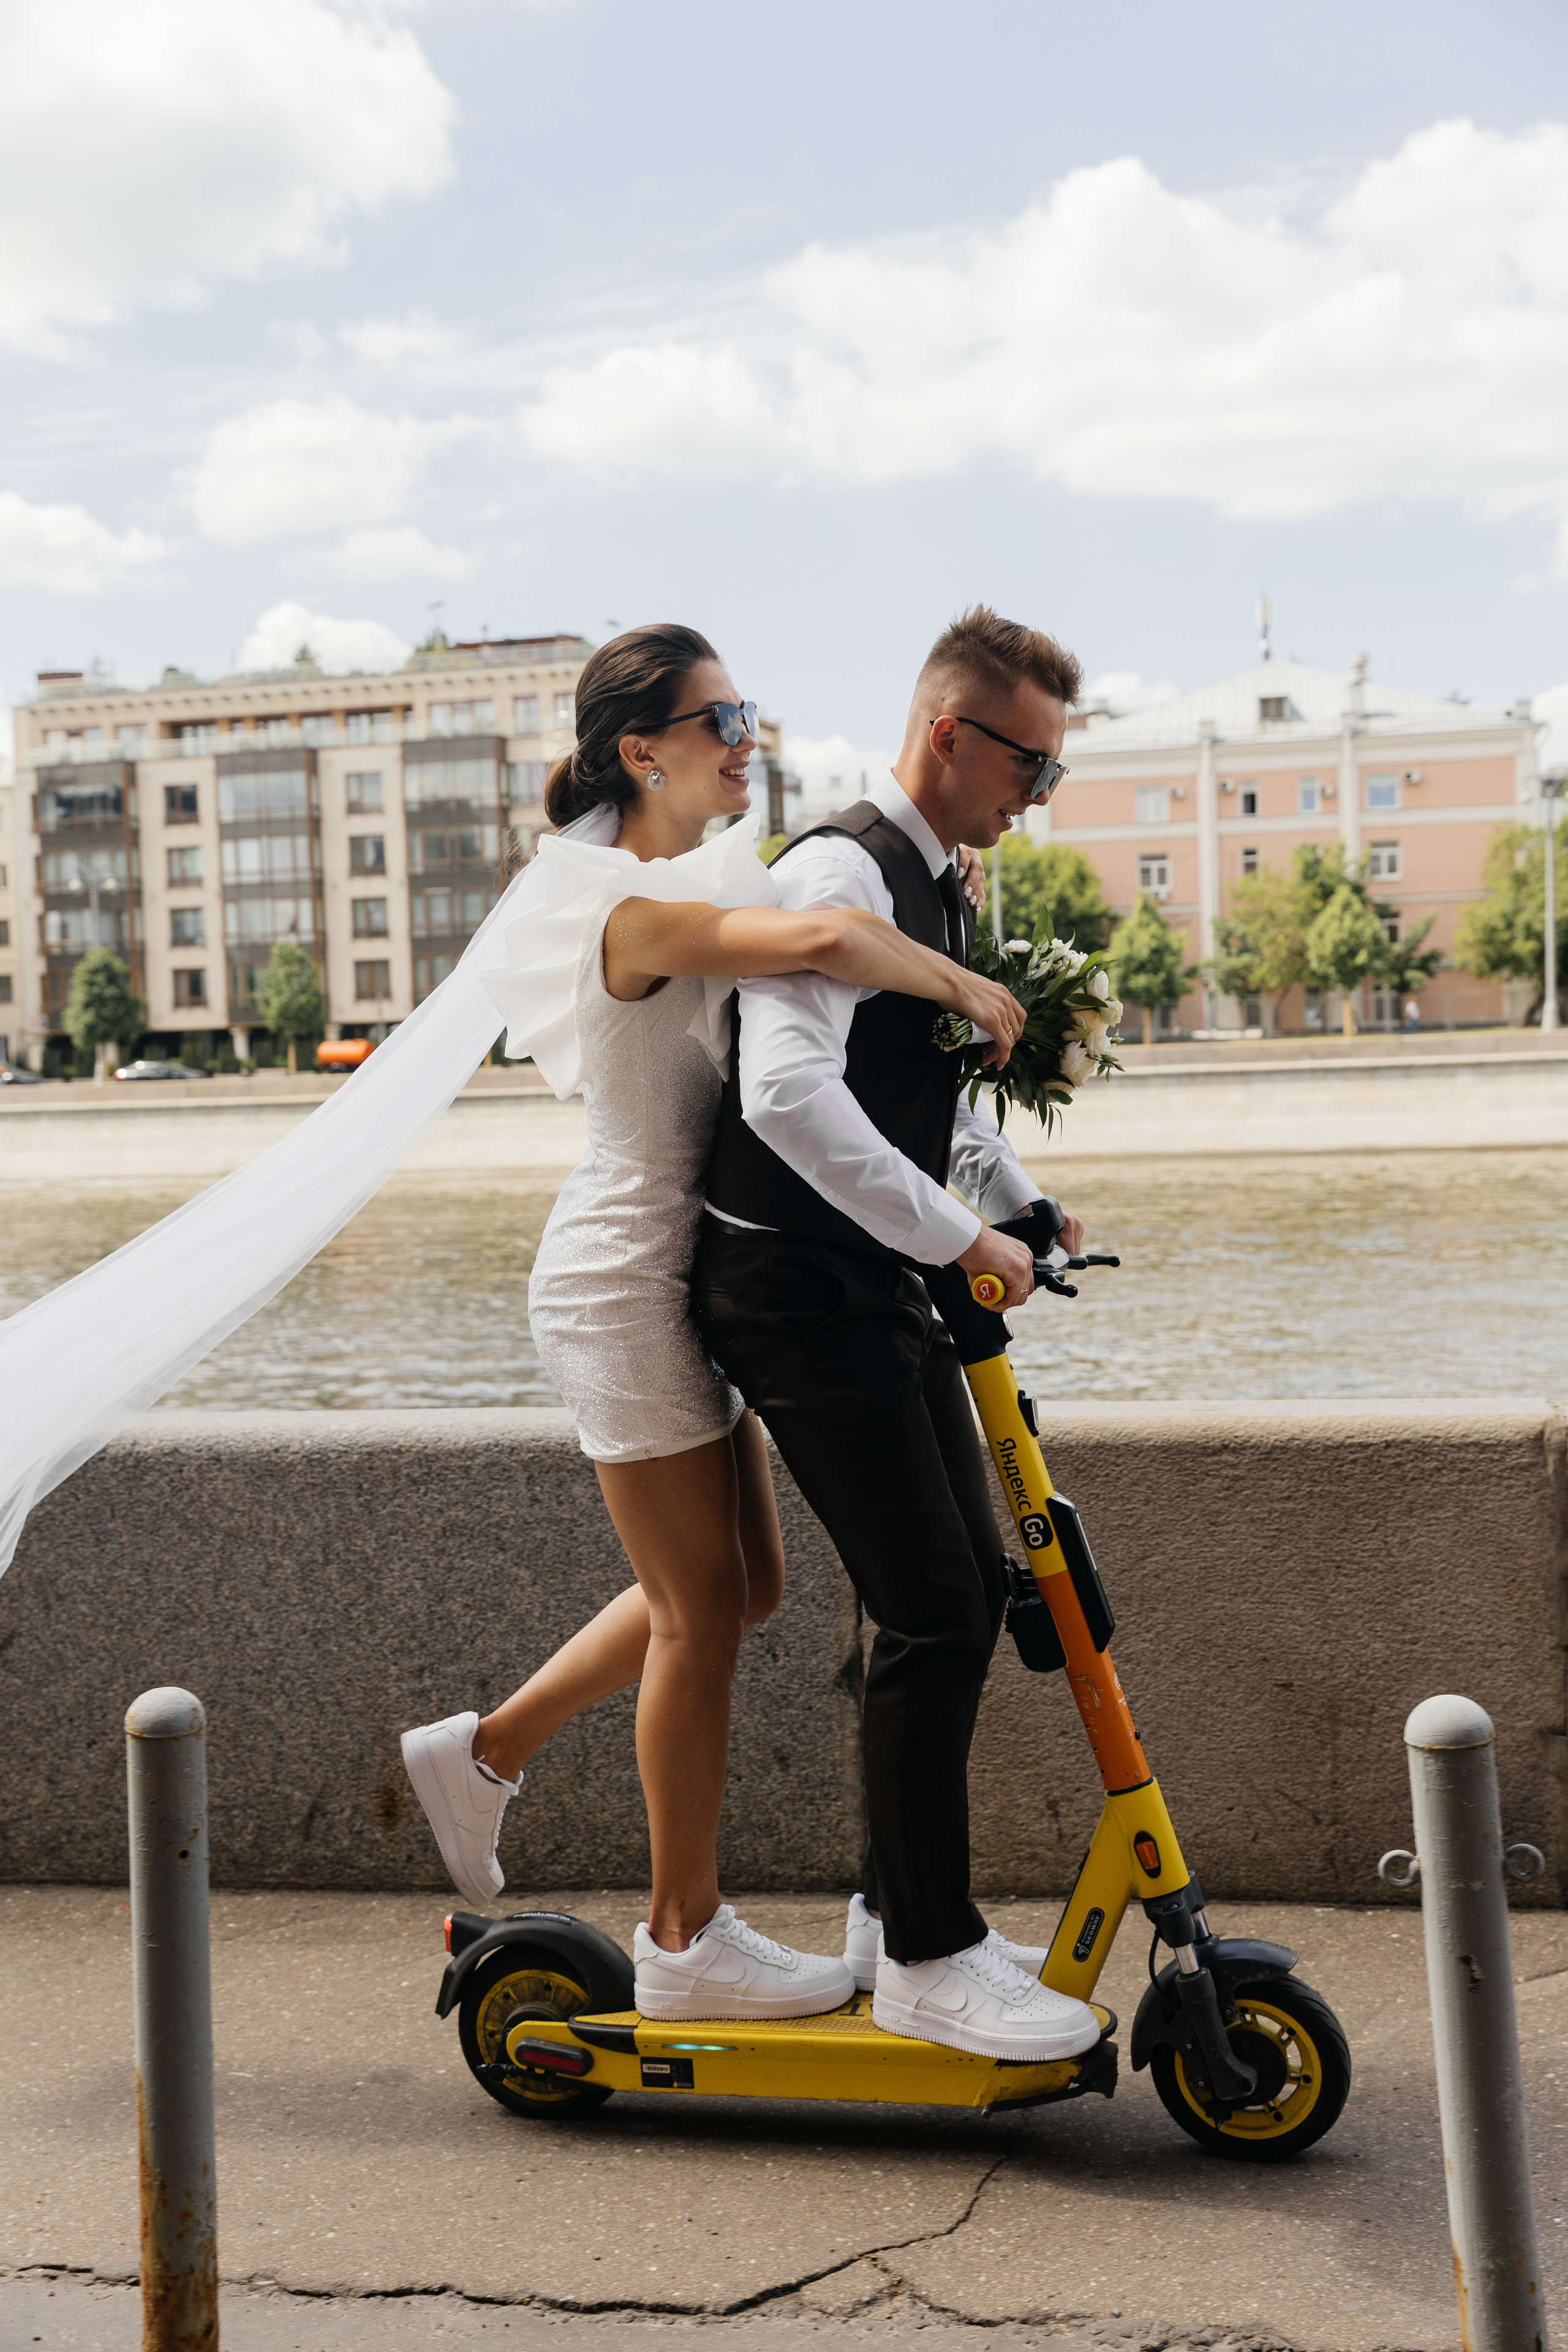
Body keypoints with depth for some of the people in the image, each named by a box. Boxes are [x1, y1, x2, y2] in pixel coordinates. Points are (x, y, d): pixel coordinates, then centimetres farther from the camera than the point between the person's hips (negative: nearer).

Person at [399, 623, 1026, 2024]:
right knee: (704, 1608, 1)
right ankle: (686, 1939, 16)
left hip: (682, 1277, 10)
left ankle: (484, 1752, 29)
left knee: (737, 1588, 16)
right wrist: (958, 984, -24)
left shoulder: (699, 885, 11)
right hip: (628, 1287, -10)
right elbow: (822, 939, -39)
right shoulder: (641, 905, -21)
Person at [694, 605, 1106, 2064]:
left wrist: (1017, 1199, 14)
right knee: (933, 1612, -9)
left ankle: (901, 1907, 26)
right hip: (801, 1295, -10)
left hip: (885, 1290, 10)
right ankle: (924, 1960, 3)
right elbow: (792, 1094, -29)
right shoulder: (840, 871, -16)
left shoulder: (938, 885, 16)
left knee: (964, 1595, 13)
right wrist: (962, 1237, -25)